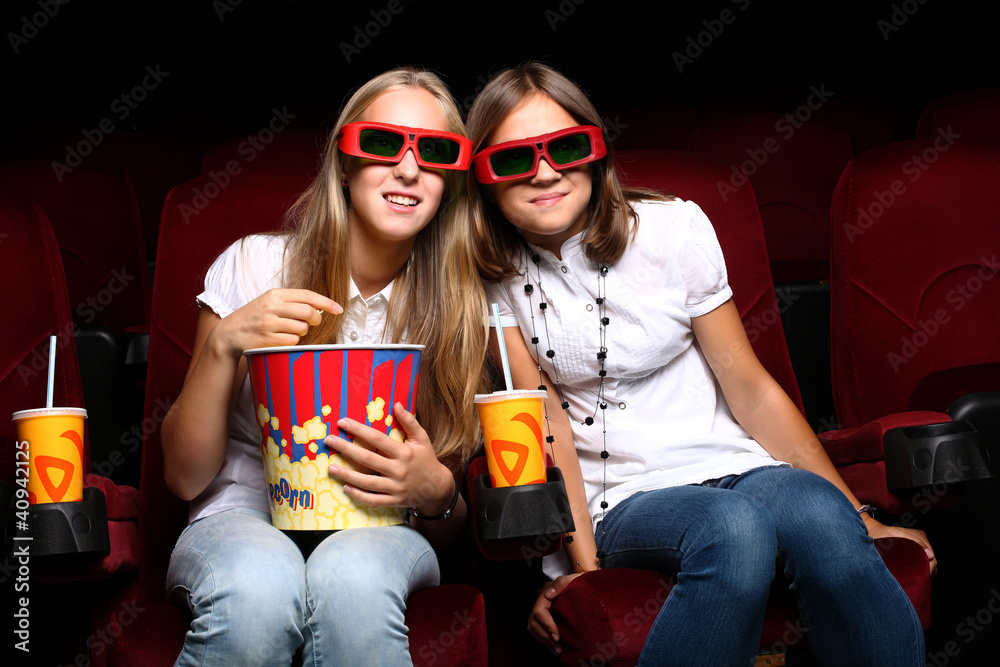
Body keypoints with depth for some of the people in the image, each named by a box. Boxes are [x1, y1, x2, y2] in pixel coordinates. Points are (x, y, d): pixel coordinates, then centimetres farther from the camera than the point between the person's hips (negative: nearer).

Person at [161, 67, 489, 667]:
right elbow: (186, 476, -1)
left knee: (351, 577, -36)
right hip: (243, 519, 0)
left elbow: (450, 528, 6)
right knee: (259, 583, -36)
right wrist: (223, 345, -16)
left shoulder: (457, 308, 0)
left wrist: (436, 492, -19)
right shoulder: (254, 266, -3)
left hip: (380, 533, 0)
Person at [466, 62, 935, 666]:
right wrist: (581, 558, -18)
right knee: (731, 528, -35)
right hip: (624, 501, -1)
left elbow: (751, 388, 2)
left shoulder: (672, 228, 1)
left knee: (821, 519, -34)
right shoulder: (495, 278, 2)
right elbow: (544, 416, -5)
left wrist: (858, 516, 0)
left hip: (735, 466, 1)